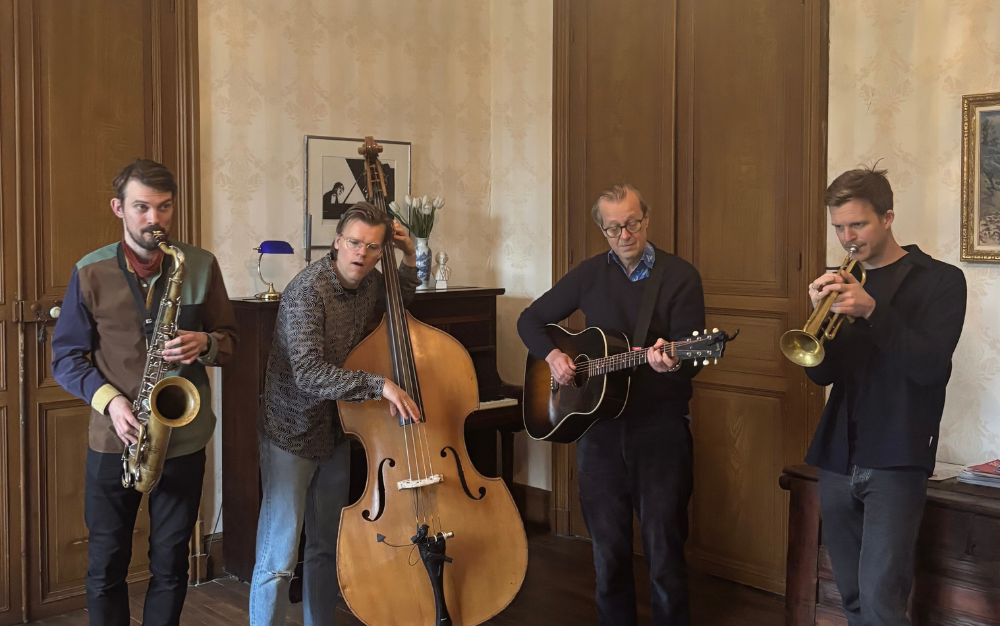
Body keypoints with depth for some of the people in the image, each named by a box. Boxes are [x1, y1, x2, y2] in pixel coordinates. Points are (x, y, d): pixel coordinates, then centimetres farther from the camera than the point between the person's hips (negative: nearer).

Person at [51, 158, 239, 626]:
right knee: (106, 565, 11)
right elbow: (66, 355, 0)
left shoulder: (201, 265, -1)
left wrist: (204, 343, -16)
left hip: (184, 439, 1)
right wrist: (108, 399, -16)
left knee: (171, 564, 12)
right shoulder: (90, 272, -3)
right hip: (113, 440, 0)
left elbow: (228, 335, 7)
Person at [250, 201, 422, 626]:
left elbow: (401, 299, 25)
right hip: (291, 436, -7)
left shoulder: (369, 284, -1)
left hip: (336, 434, 7)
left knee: (327, 549, 18)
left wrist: (409, 258, 7)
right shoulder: (308, 291, -22)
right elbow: (308, 374, -32)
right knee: (278, 560, -5)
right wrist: (380, 384, -37)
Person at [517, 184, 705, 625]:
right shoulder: (589, 274, 7)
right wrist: (551, 355, -5)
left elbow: (690, 360, -11)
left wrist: (669, 361, -34)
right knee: (608, 548, 12)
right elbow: (530, 320, 14)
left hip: (660, 428, -3)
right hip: (599, 426, 3)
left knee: (664, 551, 0)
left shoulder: (680, 276, -4)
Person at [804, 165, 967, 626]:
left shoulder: (940, 280, -1)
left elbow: (929, 366, -13)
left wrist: (871, 310, -24)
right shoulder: (842, 285, 12)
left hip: (896, 461, -5)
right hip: (837, 460, 5)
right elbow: (822, 373, 4)